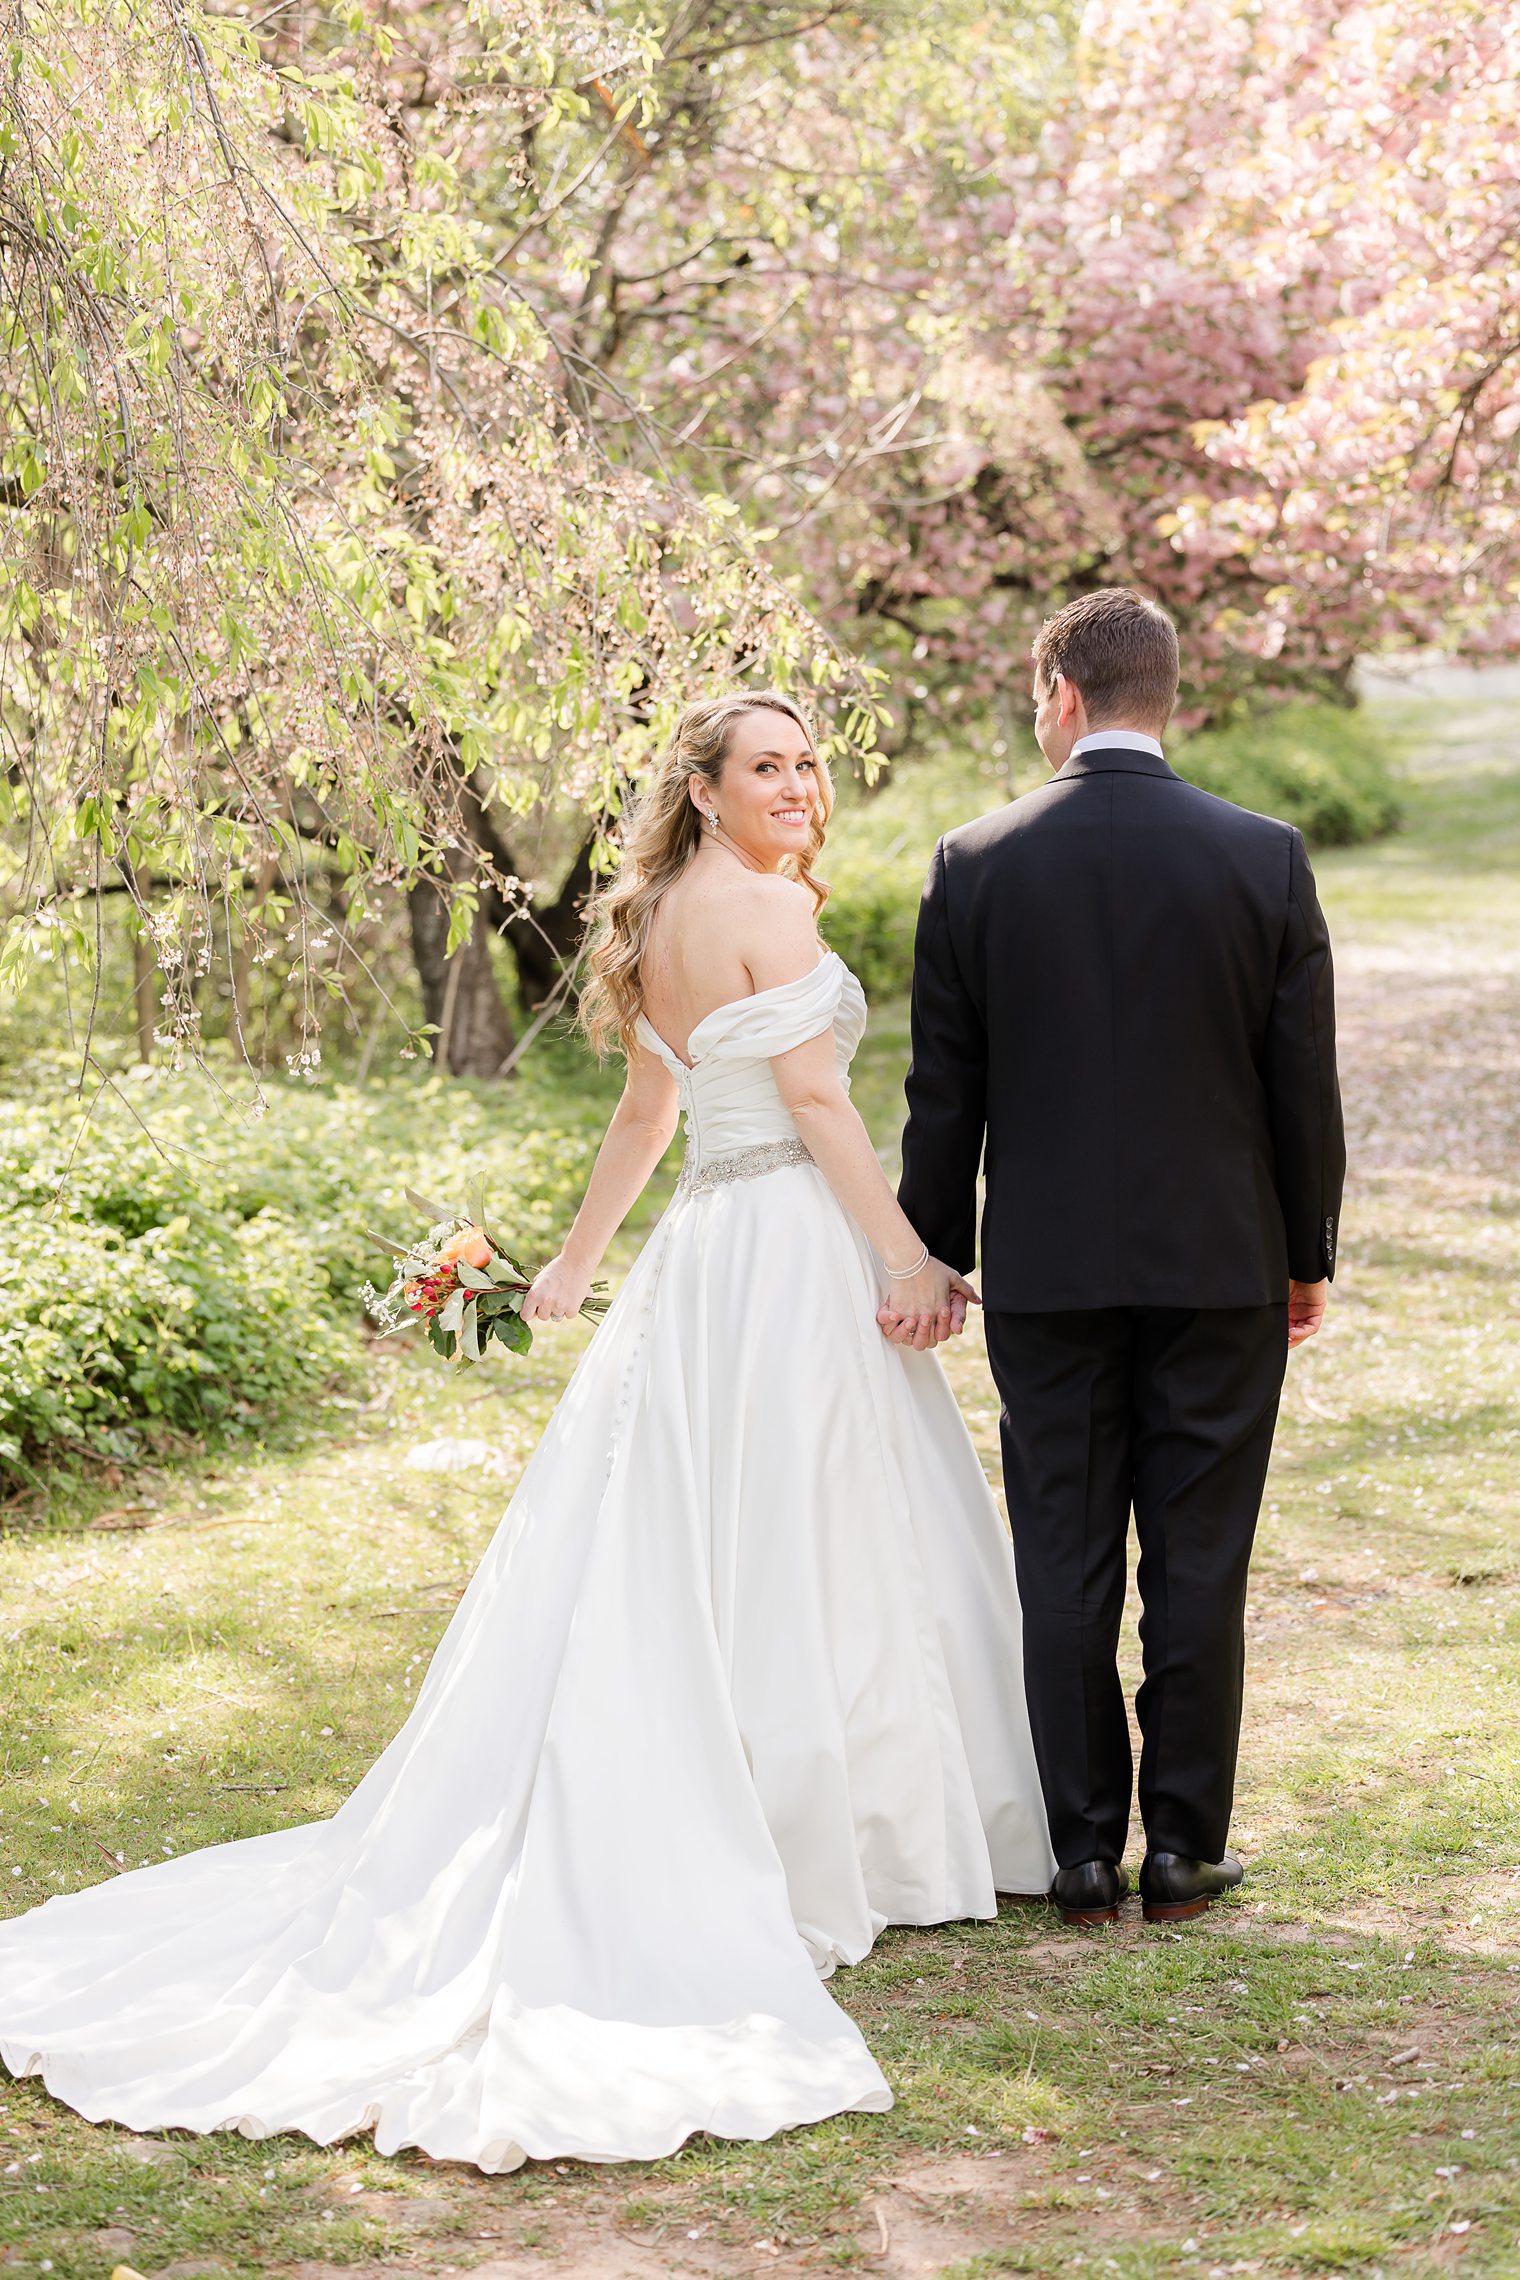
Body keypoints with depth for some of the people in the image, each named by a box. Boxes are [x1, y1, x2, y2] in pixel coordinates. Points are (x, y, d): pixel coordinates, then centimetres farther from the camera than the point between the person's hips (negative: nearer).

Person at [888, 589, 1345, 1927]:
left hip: (1046, 1268, 0)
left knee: (1065, 1565, 7)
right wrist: (1309, 1256, 10)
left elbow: (943, 1094, 0)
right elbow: (1303, 1079, 0)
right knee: (1198, 1564, 7)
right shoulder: (1265, 859, -4)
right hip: (1221, 1265, 0)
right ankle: (1186, 1847, 11)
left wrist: (934, 1256, 10)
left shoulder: (974, 866, -4)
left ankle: (1084, 1854, 11)